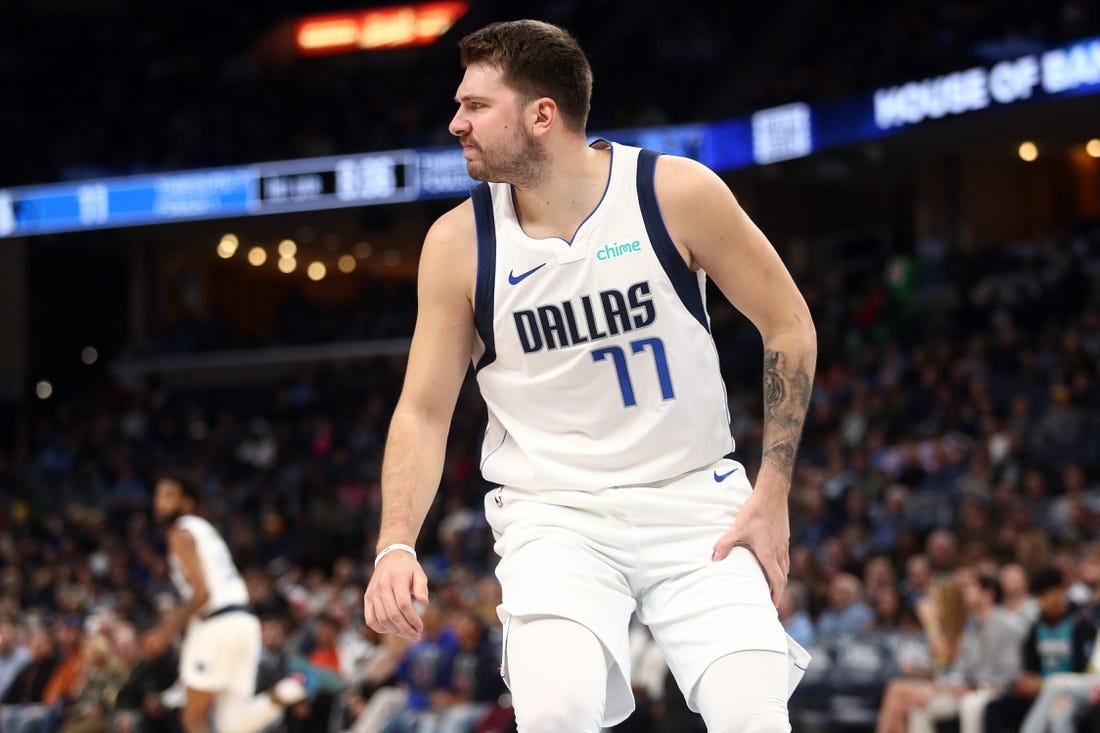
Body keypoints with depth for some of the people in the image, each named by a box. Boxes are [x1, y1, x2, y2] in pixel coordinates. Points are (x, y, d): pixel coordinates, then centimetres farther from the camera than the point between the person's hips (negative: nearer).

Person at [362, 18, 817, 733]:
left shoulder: (677, 192, -10)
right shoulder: (459, 242, -5)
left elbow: (788, 326, 0)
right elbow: (424, 410, 1)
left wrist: (773, 493, -4)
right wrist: (396, 545, -14)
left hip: (693, 498, 0)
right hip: (552, 513, 0)